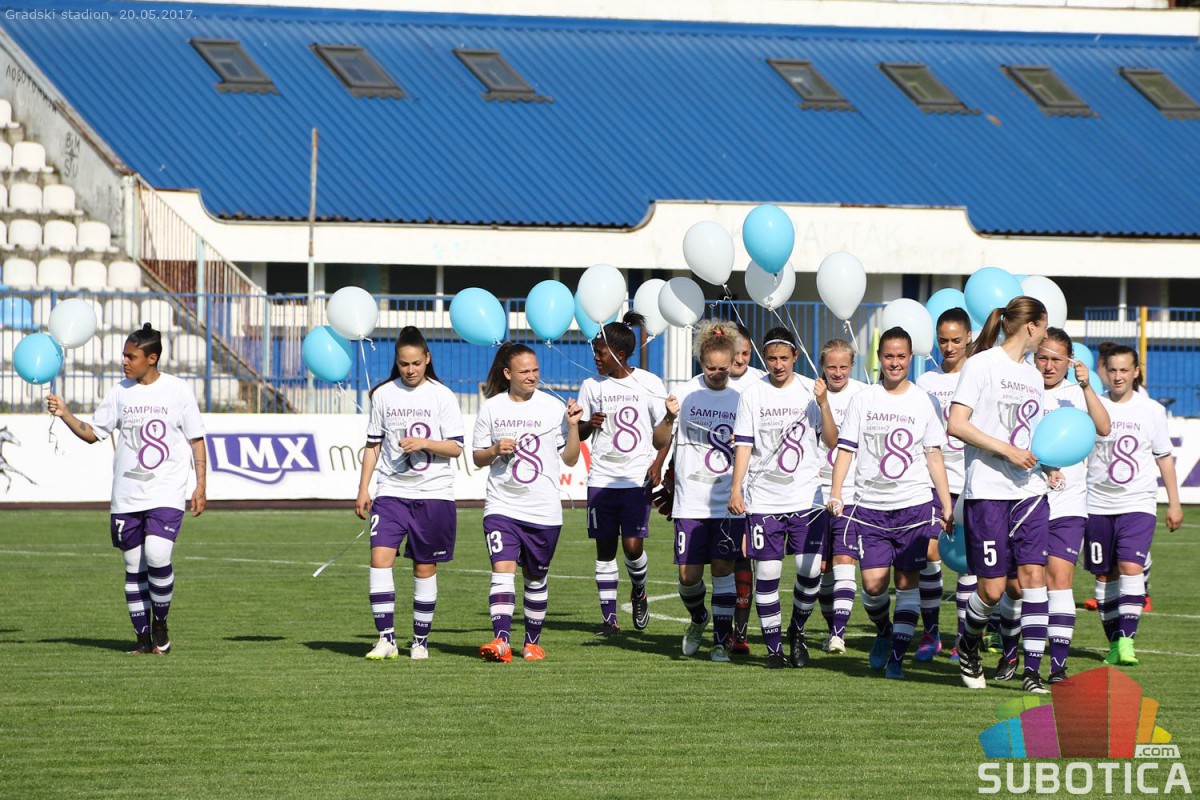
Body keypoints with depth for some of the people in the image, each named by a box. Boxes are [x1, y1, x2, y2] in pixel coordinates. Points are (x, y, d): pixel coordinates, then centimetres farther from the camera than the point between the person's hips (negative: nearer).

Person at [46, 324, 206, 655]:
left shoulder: (178, 390, 0)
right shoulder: (119, 393, 7)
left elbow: (196, 439, 4)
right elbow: (92, 433, 9)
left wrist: (201, 485, 0)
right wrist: (64, 414, -7)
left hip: (167, 494, -4)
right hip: (127, 496, 4)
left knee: (157, 556, -20)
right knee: (134, 565, 5)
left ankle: (160, 622, 2)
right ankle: (143, 636, 15)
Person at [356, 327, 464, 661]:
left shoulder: (442, 396, 0)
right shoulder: (384, 395, 7)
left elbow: (456, 446, -2)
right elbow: (373, 445, 12)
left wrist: (424, 443, -19)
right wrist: (363, 489, 7)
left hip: (434, 493, -1)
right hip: (392, 492, 1)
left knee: (425, 568, 4)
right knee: (380, 557, -15)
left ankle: (420, 641, 16)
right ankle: (386, 639, -14)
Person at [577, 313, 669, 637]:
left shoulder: (648, 383, -1)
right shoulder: (592, 386, 6)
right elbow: (579, 434, 11)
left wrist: (658, 464, -9)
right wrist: (589, 424, -12)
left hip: (638, 478, -2)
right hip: (601, 478, 2)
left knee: (633, 546, -9)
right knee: (605, 548, 2)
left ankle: (639, 592, 22)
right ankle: (609, 616, 8)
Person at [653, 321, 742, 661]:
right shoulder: (686, 394, 1)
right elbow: (659, 443, -1)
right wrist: (669, 419, -19)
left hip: (729, 502, 0)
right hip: (691, 501, 0)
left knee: (723, 567, -3)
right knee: (689, 574, 0)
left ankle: (722, 639, 4)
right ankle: (698, 619, 29)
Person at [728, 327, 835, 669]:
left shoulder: (809, 391, 4)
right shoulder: (752, 395, 4)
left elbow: (831, 441, -1)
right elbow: (743, 445, 3)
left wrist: (823, 403, -14)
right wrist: (736, 490, -6)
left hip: (806, 497, 0)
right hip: (763, 499, 0)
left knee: (810, 571, -4)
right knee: (767, 573, -3)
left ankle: (797, 631, 20)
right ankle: (774, 647, 6)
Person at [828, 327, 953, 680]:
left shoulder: (924, 402, 6)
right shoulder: (863, 400, 5)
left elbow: (933, 455, 9)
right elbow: (845, 449, 4)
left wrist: (947, 504, 5)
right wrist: (835, 495, -8)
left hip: (915, 504, 0)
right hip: (871, 505, 0)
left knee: (908, 580, -3)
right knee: (873, 582, -6)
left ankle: (897, 655, 3)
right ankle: (883, 632, 23)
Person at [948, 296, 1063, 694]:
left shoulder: (1032, 375, 18)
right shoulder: (982, 364, -5)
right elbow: (956, 425, -12)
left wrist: (1048, 466, 8)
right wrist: (1007, 450, -17)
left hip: (1030, 490, 6)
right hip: (987, 492, -6)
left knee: (1033, 574, -6)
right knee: (992, 588, -4)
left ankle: (1032, 669, -4)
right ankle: (969, 644, 24)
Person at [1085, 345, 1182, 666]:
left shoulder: (1152, 410, 5)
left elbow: (1164, 457, 12)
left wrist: (1174, 503, 12)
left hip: (1138, 504, -1)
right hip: (1097, 504, 1)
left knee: (1130, 567, -17)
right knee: (1105, 574, 6)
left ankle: (1126, 640, -21)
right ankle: (1114, 642, 16)